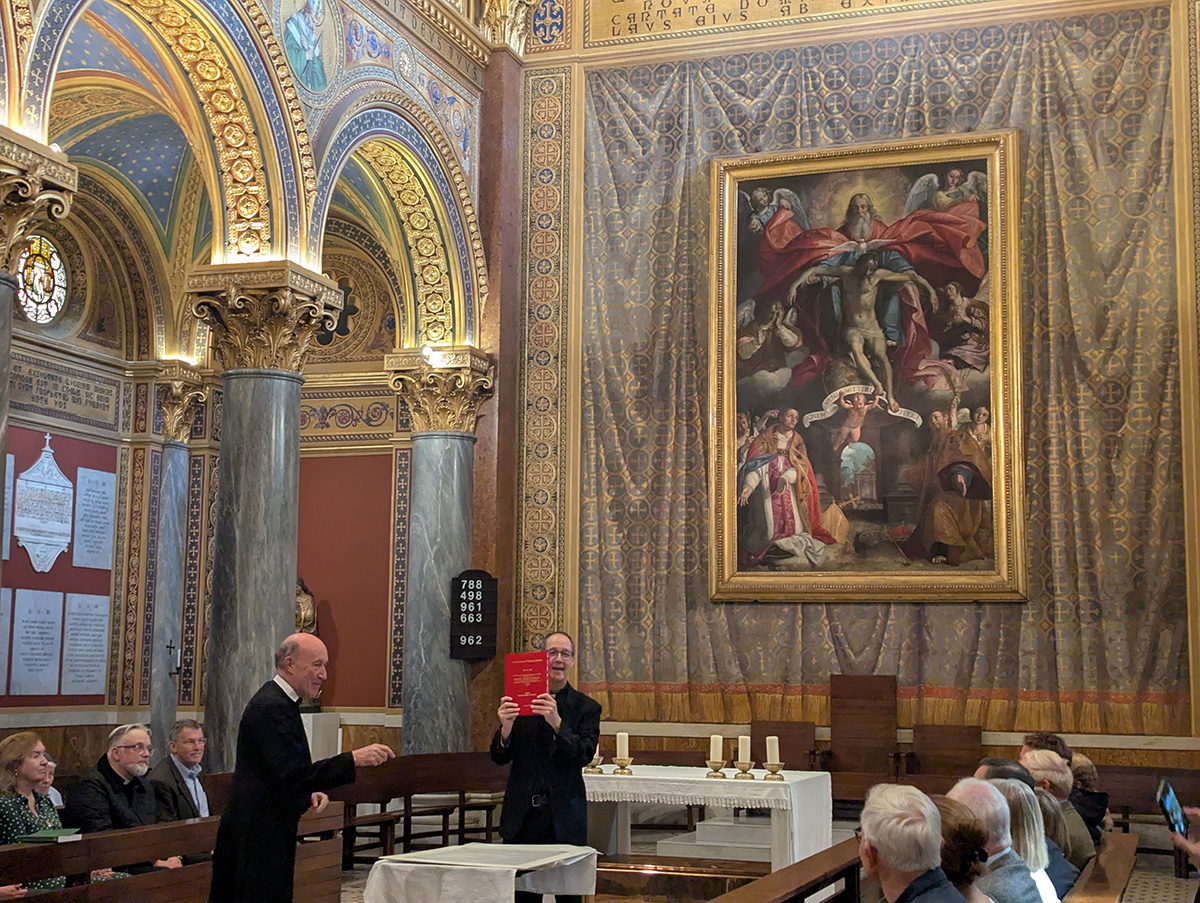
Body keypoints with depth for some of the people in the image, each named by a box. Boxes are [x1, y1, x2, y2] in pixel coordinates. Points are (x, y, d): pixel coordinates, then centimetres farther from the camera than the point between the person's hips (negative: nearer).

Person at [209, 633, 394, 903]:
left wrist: (308, 794, 6)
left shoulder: (276, 702, 16)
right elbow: (293, 773, -27)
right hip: (259, 837, -11)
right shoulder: (271, 708, -18)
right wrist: (353, 759, -28)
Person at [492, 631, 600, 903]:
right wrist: (506, 728, -17)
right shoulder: (519, 700, 7)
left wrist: (557, 723, -25)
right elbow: (499, 758, 4)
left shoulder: (586, 707, 4)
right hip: (523, 815, 1)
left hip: (564, 817, -1)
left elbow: (585, 755, -10)